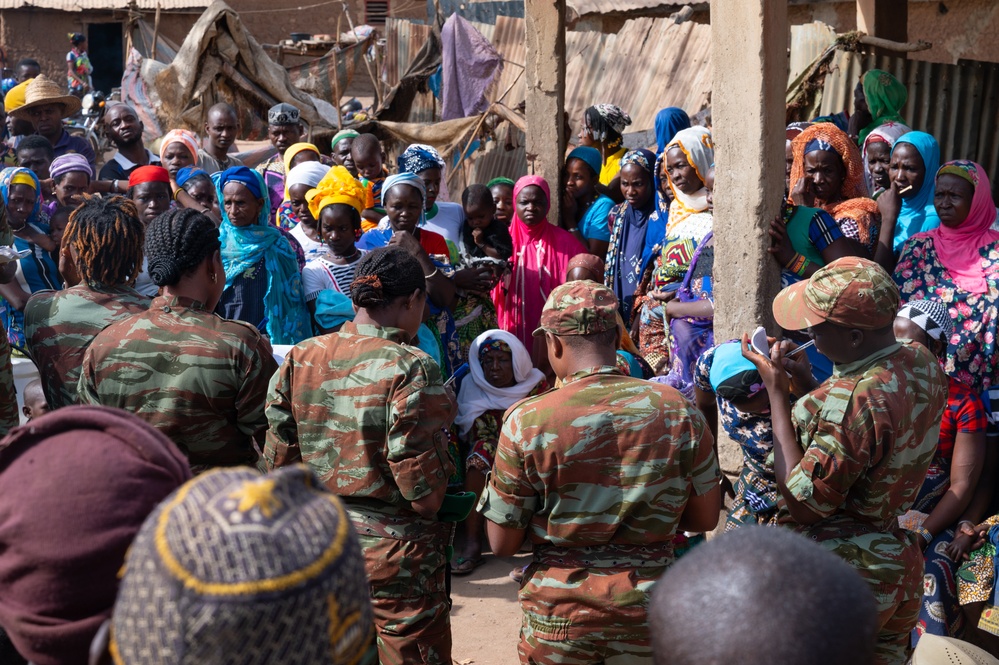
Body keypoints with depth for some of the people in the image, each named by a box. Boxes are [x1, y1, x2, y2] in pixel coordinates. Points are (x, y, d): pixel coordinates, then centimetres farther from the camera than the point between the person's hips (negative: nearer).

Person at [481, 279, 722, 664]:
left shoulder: (526, 421, -15)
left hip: (557, 610, -1)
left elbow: (502, 543, -9)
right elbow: (705, 517, 1)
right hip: (647, 606, 1)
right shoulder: (676, 410, -9)